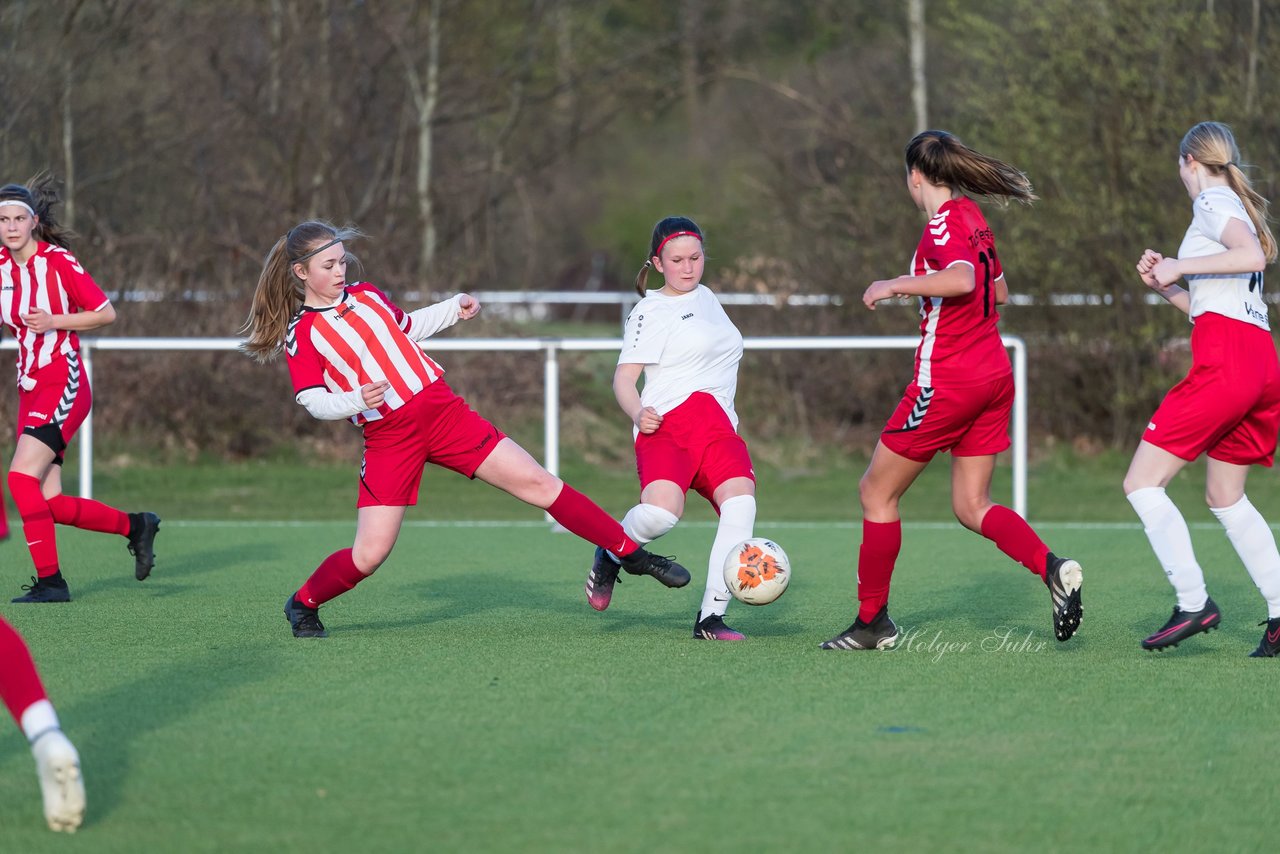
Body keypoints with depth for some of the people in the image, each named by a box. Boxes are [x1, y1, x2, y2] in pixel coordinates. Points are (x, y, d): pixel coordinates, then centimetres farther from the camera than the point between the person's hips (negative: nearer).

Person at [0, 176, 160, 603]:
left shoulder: (58, 261, -10)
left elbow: (106, 312, -6)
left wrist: (53, 321, -16)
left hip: (63, 385, -7)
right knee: (49, 504, 2)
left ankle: (50, 580, -13)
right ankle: (135, 526, 23)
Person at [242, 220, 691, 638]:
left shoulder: (365, 294, 10)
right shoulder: (300, 334, -5)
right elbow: (314, 401, -11)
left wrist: (454, 308, 19)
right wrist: (357, 400, -29)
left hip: (443, 411, 4)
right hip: (388, 439, -4)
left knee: (537, 483, -3)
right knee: (369, 554, -9)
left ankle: (631, 553, 3)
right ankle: (302, 603, 19)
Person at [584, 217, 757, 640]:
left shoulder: (705, 296, 24)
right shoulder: (652, 311, 1)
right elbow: (624, 376, -6)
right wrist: (638, 414, -26)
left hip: (718, 426, 7)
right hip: (669, 423, -7)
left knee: (741, 503, -22)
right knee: (661, 512, -32)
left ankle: (710, 618, -21)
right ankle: (610, 554, 3)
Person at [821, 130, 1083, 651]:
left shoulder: (943, 223, -14)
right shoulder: (972, 218, 11)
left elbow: (964, 279, -34)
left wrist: (896, 285, -25)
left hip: (947, 382, -8)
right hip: (993, 375, 8)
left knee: (876, 492, 6)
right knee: (971, 506, 10)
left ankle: (872, 621, 11)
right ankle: (1052, 569, -14)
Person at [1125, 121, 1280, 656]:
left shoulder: (1213, 201, -1)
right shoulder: (1237, 207, 26)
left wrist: (1181, 266, -12)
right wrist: (1165, 285, 18)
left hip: (1224, 362, -10)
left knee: (1142, 483, -7)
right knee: (1225, 498, 18)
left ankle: (1193, 604, -14)